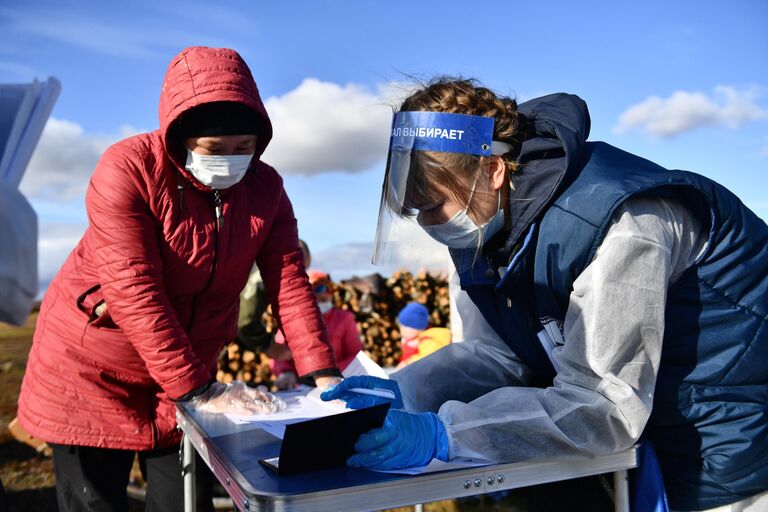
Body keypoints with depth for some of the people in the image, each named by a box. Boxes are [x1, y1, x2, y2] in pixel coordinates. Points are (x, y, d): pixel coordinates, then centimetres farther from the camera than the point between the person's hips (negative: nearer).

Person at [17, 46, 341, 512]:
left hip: (190, 374, 4)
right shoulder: (129, 168, -21)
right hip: (93, 372, -3)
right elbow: (135, 292, -26)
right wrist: (199, 390, -27)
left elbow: (290, 284, -10)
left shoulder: (265, 186, -7)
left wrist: (325, 377, -20)